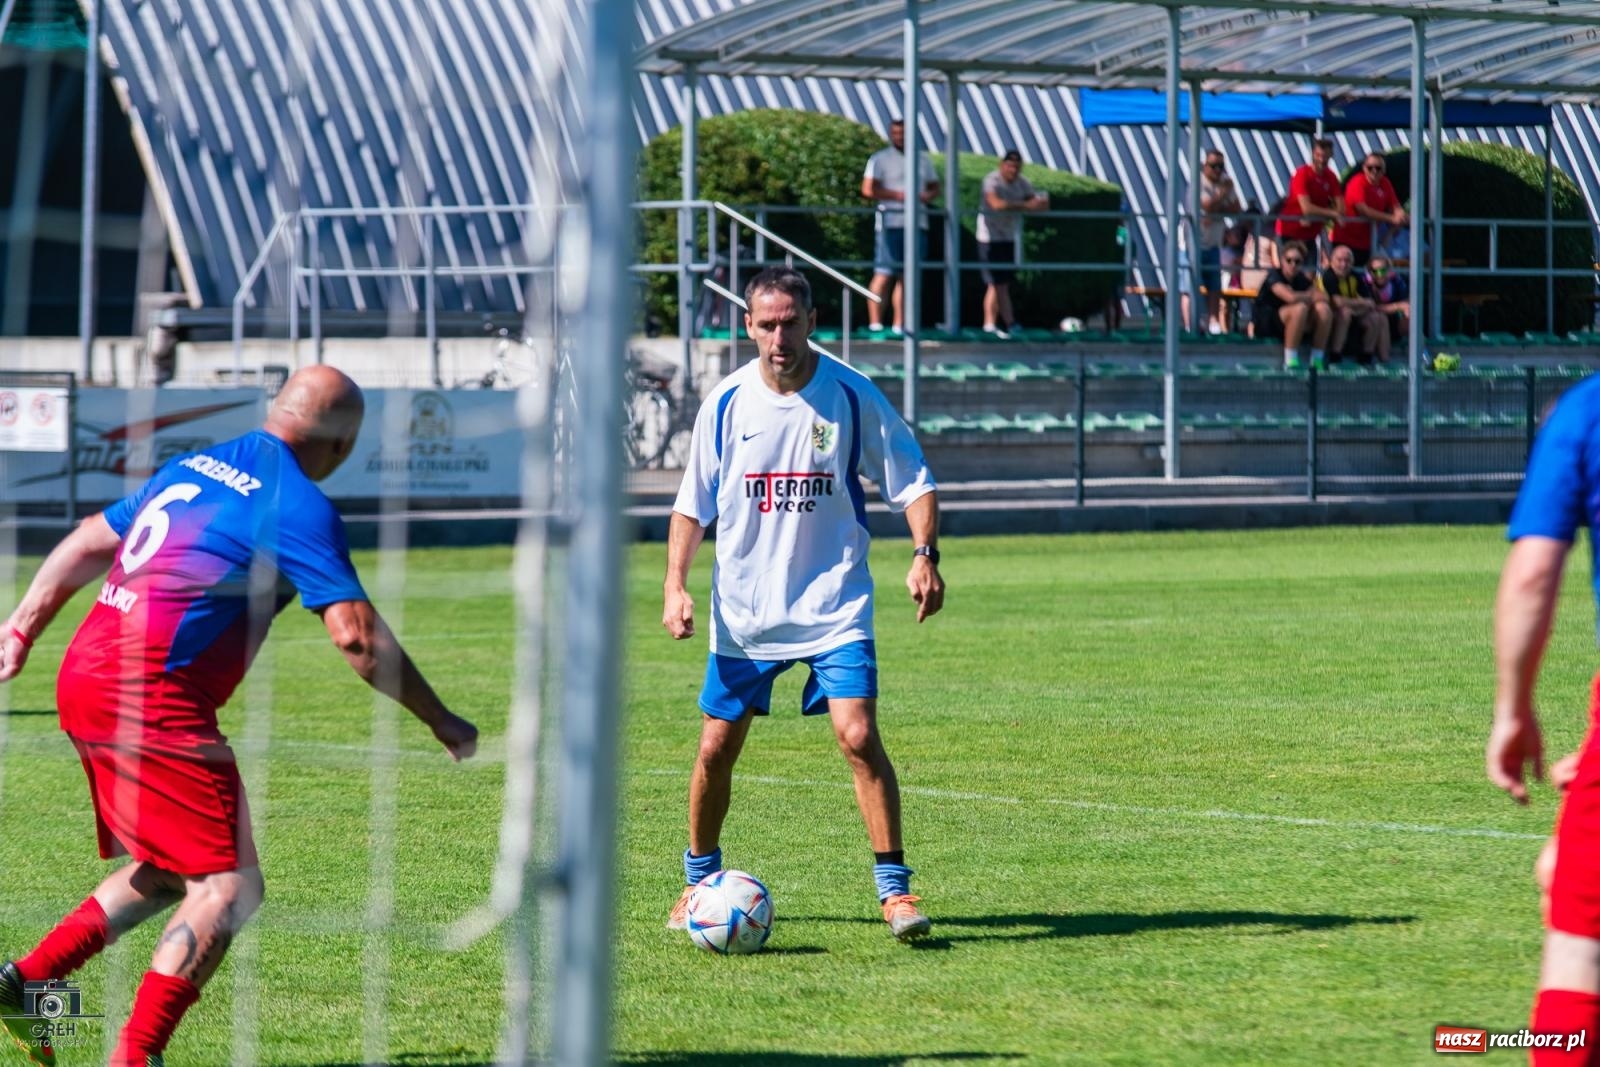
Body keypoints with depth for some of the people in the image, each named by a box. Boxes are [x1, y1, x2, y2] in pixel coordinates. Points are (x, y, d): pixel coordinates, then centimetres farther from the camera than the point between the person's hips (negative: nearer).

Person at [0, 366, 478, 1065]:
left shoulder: (192, 468, 17)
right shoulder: (297, 504, -8)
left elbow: (89, 543, 24)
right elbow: (355, 634, -13)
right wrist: (441, 722, -4)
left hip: (85, 678, 9)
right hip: (152, 697, -9)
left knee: (166, 874, 21)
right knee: (229, 887, -8)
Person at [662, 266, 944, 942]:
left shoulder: (851, 397, -6)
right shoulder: (725, 404, 0)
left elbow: (914, 483, 1)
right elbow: (692, 504, 7)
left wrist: (925, 555, -15)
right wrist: (675, 584, -5)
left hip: (834, 606, -2)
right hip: (742, 609, 2)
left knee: (858, 736, -17)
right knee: (716, 750, 6)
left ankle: (894, 888, -8)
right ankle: (700, 880, 28)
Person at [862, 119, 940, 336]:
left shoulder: (923, 160, 18)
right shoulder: (881, 159, 2)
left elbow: (935, 187, 24)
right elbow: (868, 190, -7)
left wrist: (928, 196, 0)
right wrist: (898, 195, -14)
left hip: (917, 222, 5)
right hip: (891, 221, -5)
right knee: (884, 274, -11)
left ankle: (899, 325, 10)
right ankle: (875, 323, -12)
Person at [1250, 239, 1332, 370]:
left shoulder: (1302, 279, 7)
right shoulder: (1274, 276, -12)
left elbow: (1324, 297, -3)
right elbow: (1291, 297, -29)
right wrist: (1311, 297, -11)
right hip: (1266, 324, -7)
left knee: (1323, 309, -15)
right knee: (1300, 308, -33)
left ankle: (1317, 361, -16)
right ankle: (1290, 362, -31)